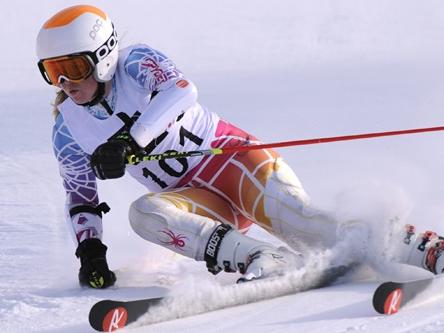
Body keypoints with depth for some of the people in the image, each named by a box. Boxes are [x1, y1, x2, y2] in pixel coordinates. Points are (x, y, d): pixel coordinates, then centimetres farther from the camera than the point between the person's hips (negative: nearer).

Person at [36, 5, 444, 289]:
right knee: (145, 212, -28)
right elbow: (81, 196, 18)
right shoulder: (69, 132, 7)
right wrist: (89, 247, 3)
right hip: (197, 201, 5)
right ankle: (265, 261, -41)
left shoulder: (136, 63, -7)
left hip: (227, 154, -4)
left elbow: (181, 90, -27)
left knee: (293, 217, -30)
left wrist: (129, 140, -38)